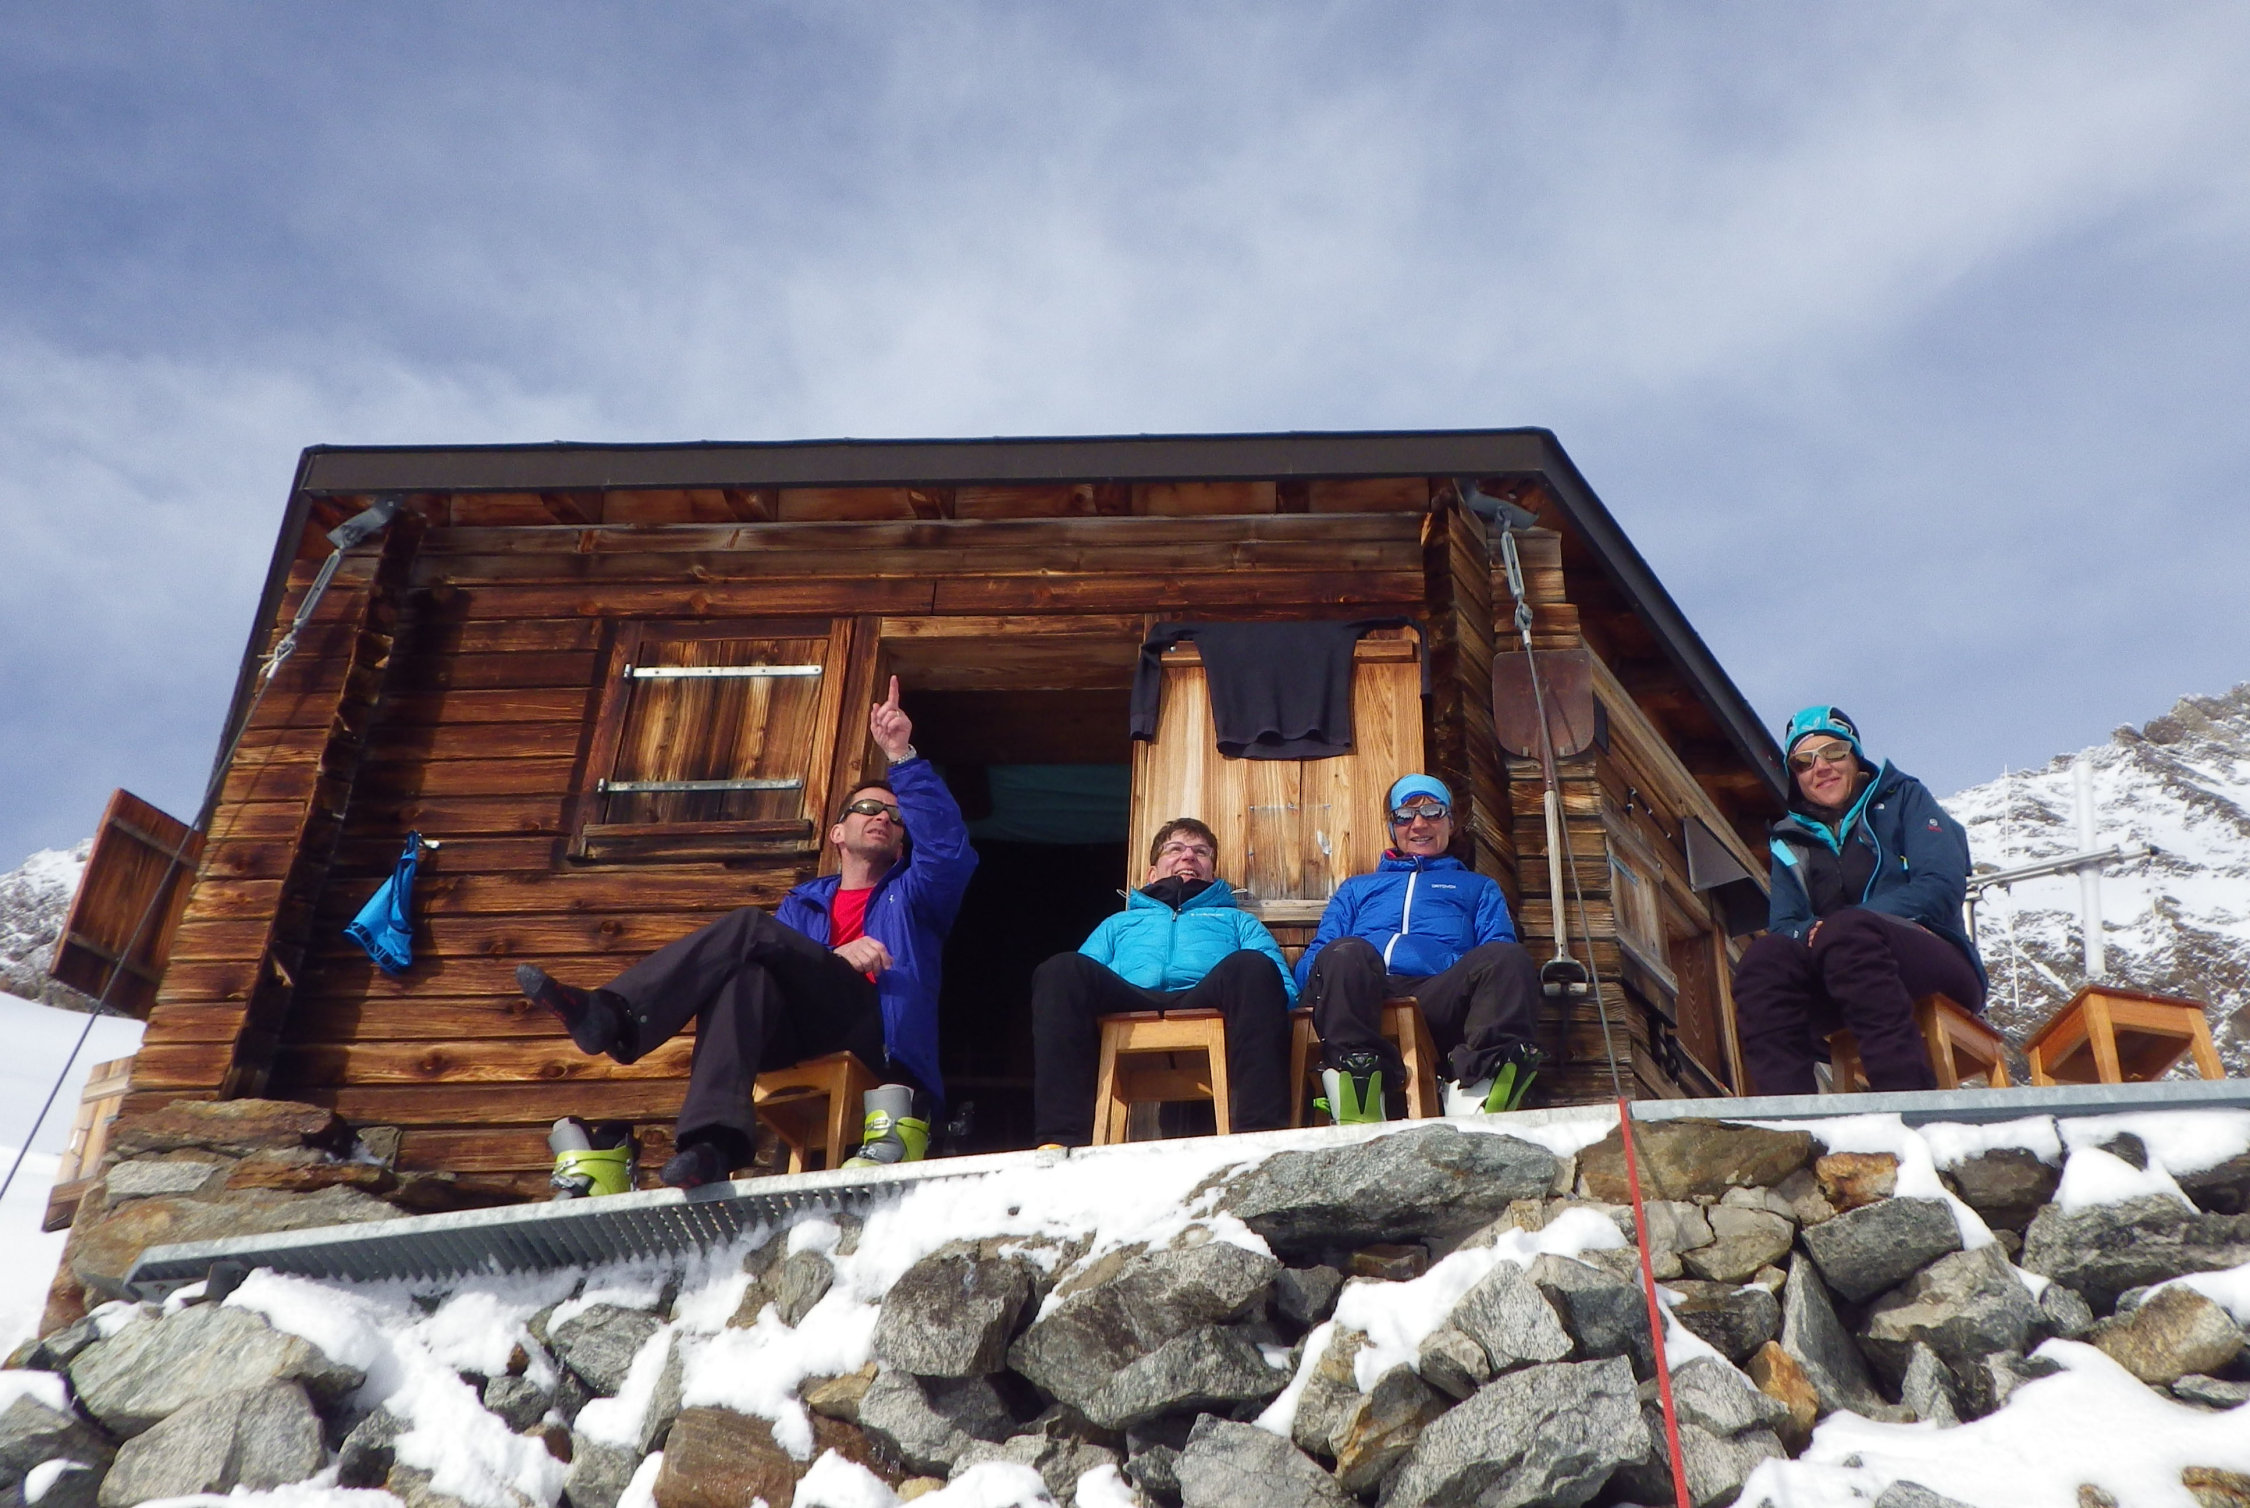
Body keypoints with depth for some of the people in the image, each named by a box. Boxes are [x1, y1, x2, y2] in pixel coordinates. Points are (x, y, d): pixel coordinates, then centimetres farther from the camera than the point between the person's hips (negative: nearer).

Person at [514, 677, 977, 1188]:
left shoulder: (913, 896, 25)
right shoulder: (803, 904, 32)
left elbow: (948, 845, 1)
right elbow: (784, 967, 12)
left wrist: (902, 757, -6)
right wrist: (834, 958, -9)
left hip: (879, 1034, -2)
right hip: (805, 1041, 3)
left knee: (749, 927, -21)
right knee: (747, 975, -34)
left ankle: (615, 1016, -39)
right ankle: (712, 1143, -51)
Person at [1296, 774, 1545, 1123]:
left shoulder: (1479, 887, 36)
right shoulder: (1357, 888, 38)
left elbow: (1499, 961, 19)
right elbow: (1315, 956, 25)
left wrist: (1468, 973, -6)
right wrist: (1325, 981, -2)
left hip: (1438, 999, 0)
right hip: (1361, 1001, 0)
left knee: (1510, 958, -31)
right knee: (1346, 952, -35)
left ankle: (1478, 1104, -49)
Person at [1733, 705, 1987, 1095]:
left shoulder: (1904, 798, 12)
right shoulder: (1790, 843, 21)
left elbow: (1942, 887, -5)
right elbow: (1783, 926, 9)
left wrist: (1835, 928, -17)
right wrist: (1811, 932, -18)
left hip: (1937, 965, -3)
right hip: (1837, 996, 3)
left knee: (1846, 929, -34)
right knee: (1764, 957, -28)